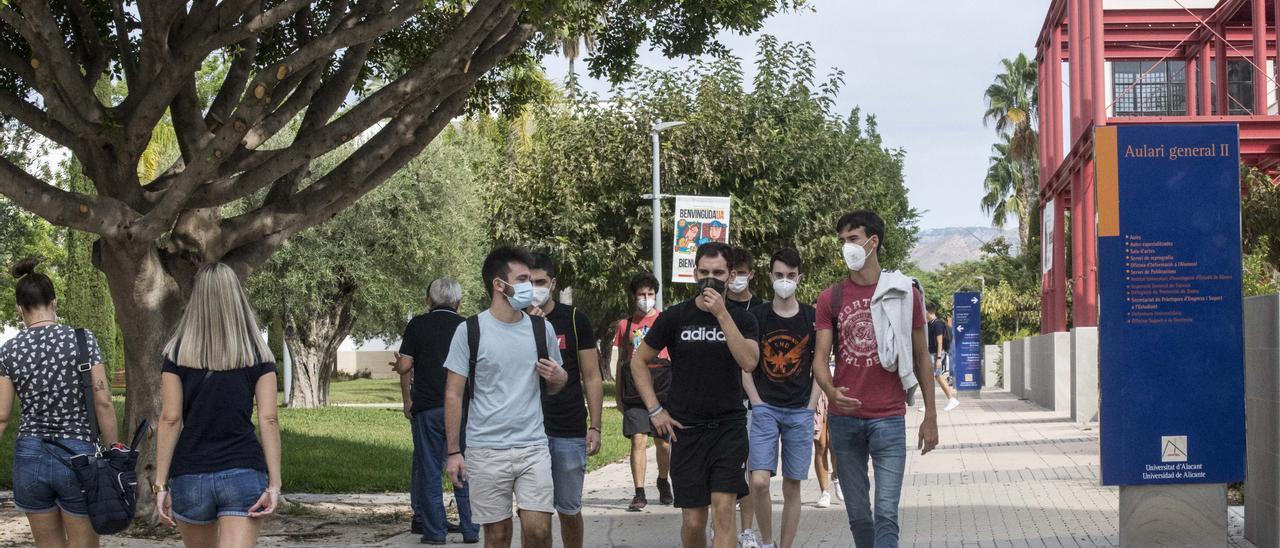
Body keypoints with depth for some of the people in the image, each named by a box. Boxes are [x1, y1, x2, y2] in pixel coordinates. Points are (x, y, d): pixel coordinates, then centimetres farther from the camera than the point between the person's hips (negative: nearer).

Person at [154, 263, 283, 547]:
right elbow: (268, 420, -4)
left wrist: (161, 484, 0)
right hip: (244, 474, -1)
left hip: (190, 476, 1)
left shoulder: (178, 353, 2)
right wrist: (274, 484, -5)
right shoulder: (258, 354, 3)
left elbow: (170, 420, -2)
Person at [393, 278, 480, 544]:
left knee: (430, 471, 5)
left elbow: (404, 367, -4)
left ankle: (435, 530, 5)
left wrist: (398, 364, 17)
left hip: (428, 407, -1)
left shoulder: (418, 325, 0)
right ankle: (470, 529, 9)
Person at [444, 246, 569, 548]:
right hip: (486, 452, -2)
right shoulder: (470, 331, -2)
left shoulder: (542, 328, 8)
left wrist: (557, 377, -5)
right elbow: (453, 395, 0)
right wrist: (454, 452, -4)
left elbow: (555, 386, 19)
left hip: (533, 447, 2)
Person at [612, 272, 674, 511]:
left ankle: (663, 482, 31)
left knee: (663, 443, 7)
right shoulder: (625, 325, 10)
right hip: (634, 392, 1)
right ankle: (639, 493, -7)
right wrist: (618, 395, 13)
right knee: (638, 441, -8)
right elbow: (622, 361, 16)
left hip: (662, 391, -1)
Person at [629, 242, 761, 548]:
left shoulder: (741, 319, 4)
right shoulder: (675, 318, 3)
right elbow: (639, 362, 11)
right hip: (686, 430, 1)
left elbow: (749, 362, -15)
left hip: (729, 427, 0)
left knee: (723, 511, -12)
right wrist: (655, 410, 2)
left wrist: (722, 314, -19)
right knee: (693, 520, 2)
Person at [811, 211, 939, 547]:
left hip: (888, 419, -2)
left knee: (886, 514, -9)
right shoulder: (830, 298, 6)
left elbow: (921, 358, 7)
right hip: (844, 419, 2)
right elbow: (820, 358, 0)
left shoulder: (905, 294, 2)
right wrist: (830, 391, -22)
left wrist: (930, 416, 4)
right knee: (858, 514, 10)